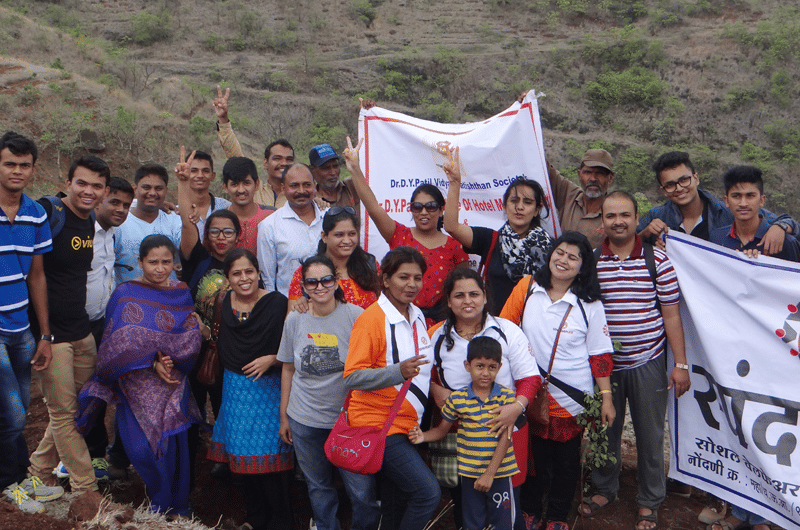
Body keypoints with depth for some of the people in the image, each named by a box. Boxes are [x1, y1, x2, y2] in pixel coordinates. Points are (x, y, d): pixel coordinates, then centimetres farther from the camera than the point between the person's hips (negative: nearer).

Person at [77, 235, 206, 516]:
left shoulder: (181, 293, 4)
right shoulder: (125, 295, -3)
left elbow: (193, 337, -1)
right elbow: (121, 344, -8)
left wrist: (168, 356, -17)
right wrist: (153, 363, -18)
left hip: (173, 385, 2)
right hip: (137, 385, -1)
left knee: (174, 445, 2)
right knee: (141, 447, -5)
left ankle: (177, 508, 22)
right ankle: (161, 505, 21)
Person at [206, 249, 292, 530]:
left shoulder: (277, 303, -11)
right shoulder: (222, 304, 4)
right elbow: (221, 347, 15)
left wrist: (272, 359, -20)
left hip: (269, 388, -5)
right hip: (235, 387, 5)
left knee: (270, 453, -2)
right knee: (243, 452, 13)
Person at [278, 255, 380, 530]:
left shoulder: (355, 315, -9)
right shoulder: (295, 319, 1)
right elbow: (288, 369, 9)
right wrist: (284, 416, 12)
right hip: (305, 421, 3)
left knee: (363, 491, -1)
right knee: (318, 487, 16)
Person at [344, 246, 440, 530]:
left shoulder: (417, 315, 10)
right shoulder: (372, 318, -16)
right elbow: (352, 377, -24)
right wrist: (398, 372, -35)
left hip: (406, 423, 8)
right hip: (378, 424, -8)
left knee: (393, 503, 15)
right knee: (428, 492, -13)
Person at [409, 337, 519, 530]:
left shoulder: (506, 397, -7)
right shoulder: (457, 399, -4)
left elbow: (505, 437, -11)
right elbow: (442, 429, 7)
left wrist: (490, 473, -15)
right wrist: (423, 436, -14)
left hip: (500, 471, -1)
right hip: (469, 473, 1)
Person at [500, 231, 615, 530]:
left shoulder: (589, 305, -6)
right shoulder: (527, 288, -4)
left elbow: (599, 355, -3)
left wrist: (606, 399, -3)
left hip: (572, 399, -1)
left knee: (566, 460, 14)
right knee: (533, 455, 15)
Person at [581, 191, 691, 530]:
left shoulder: (657, 261, -4)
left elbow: (671, 314, -2)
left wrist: (681, 365, -4)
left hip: (647, 363, -1)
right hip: (603, 363, 1)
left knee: (650, 434, 9)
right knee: (604, 429, 15)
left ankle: (649, 502, 28)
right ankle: (604, 489, 36)